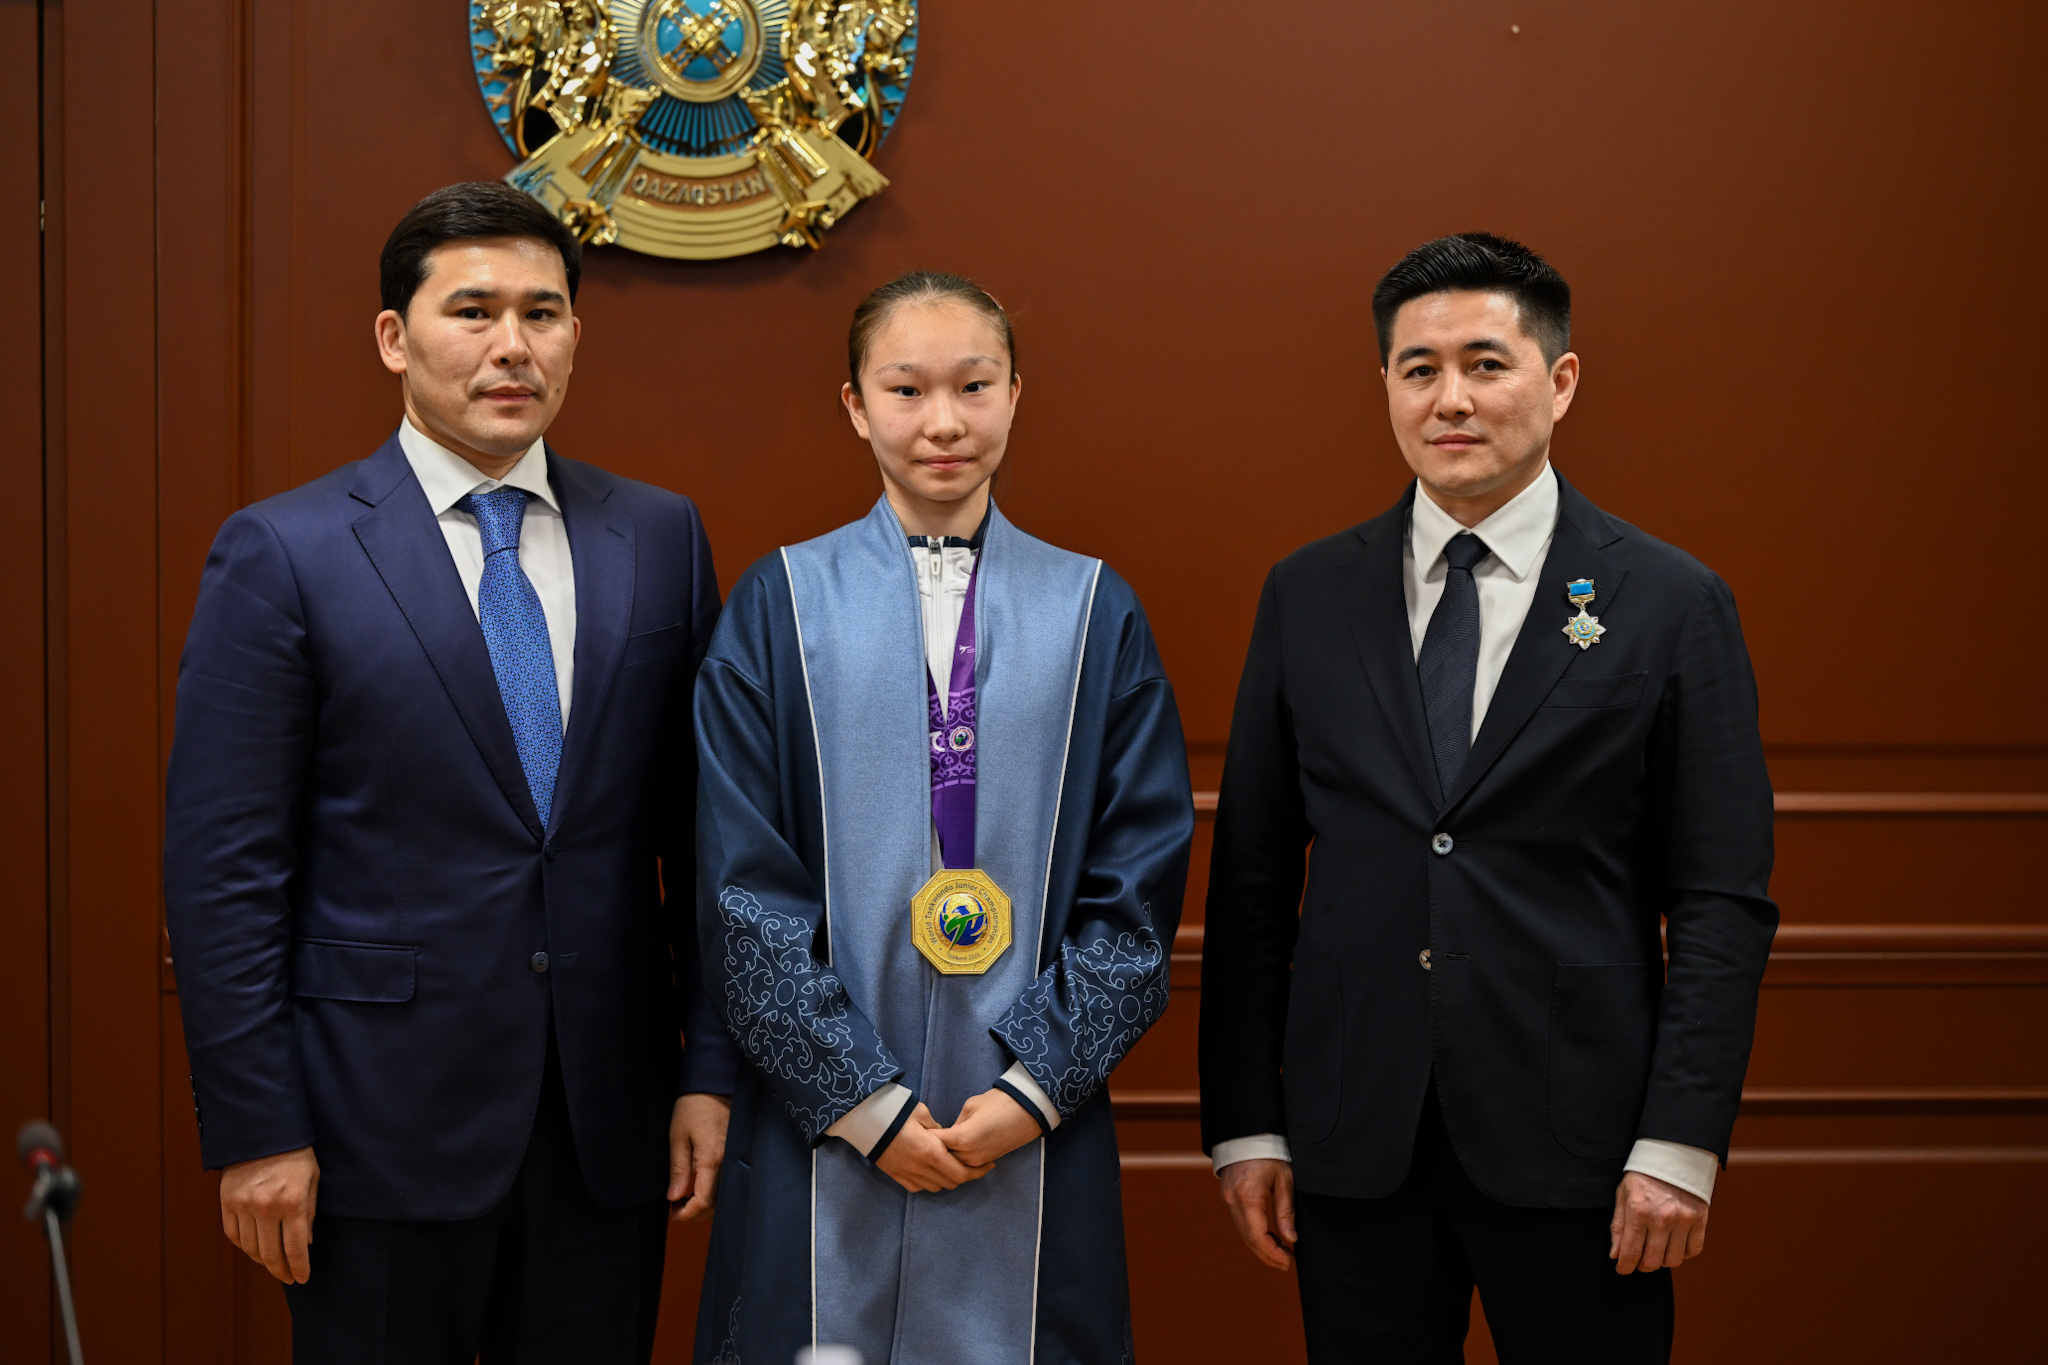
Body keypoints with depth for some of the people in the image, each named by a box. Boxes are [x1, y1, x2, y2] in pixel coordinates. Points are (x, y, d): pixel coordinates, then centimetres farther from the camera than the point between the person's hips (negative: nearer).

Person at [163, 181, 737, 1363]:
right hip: (383, 1130, -3)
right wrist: (255, 1132, -9)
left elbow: (702, 828, 8)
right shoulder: (282, 554, -4)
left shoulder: (660, 538, 7)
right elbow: (224, 866, -6)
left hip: (609, 1126, 3)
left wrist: (712, 1067, 2)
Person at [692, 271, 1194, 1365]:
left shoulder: (1095, 612, 4)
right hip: (822, 1128, -1)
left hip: (1033, 1141, 1)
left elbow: (1140, 877, 1)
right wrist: (862, 1099, -9)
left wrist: (1037, 1084, -8)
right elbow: (743, 883, -2)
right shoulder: (780, 605, 1)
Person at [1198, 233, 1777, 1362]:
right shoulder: (1307, 596, 7)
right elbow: (1251, 879, 8)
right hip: (1355, 1146, 2)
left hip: (1571, 1144, -2)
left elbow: (1723, 901, -2)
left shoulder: (1672, 604, 0)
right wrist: (1244, 1124, 3)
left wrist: (1681, 1143, -9)